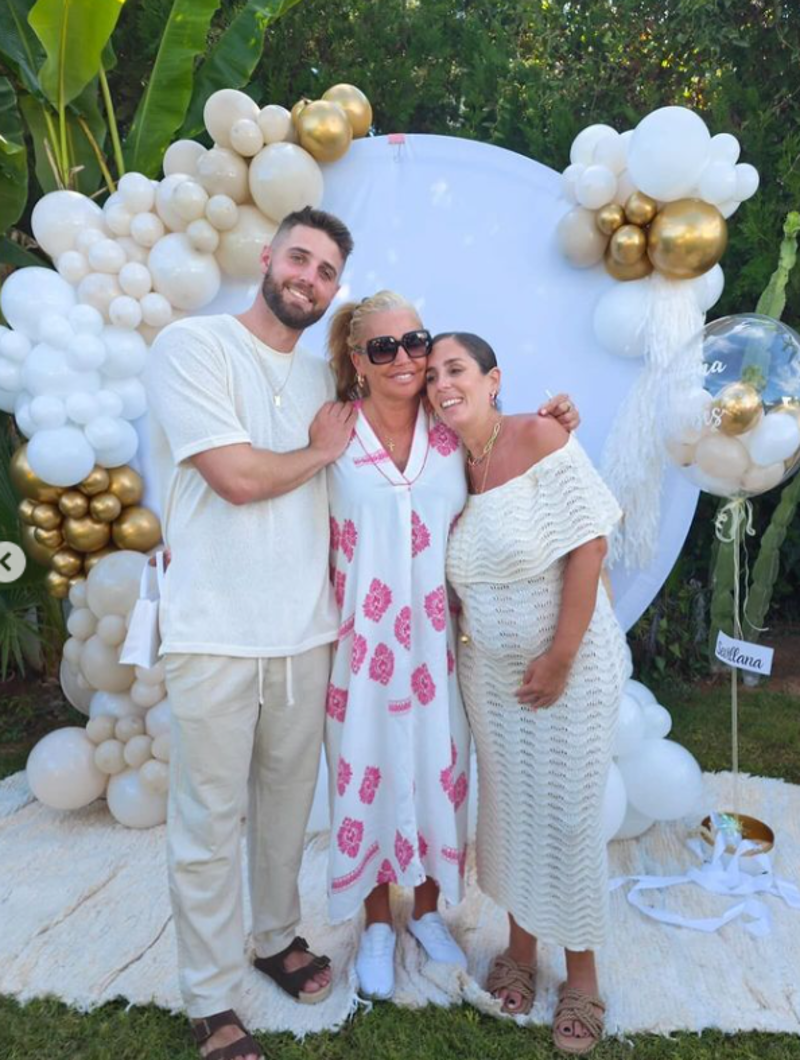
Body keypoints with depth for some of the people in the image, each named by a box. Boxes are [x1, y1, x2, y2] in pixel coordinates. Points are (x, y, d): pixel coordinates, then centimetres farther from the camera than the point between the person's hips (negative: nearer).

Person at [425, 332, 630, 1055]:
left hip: (573, 666, -4)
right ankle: (521, 945, 39)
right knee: (507, 807, 15)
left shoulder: (540, 437, -15)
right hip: (489, 670, 5)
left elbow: (589, 545, -18)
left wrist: (560, 657, -17)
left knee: (566, 814, 6)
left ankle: (582, 972, 30)